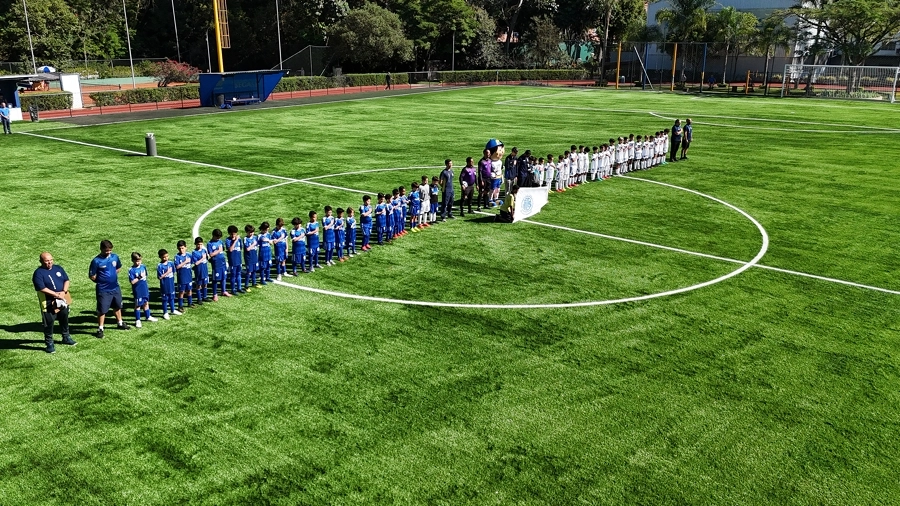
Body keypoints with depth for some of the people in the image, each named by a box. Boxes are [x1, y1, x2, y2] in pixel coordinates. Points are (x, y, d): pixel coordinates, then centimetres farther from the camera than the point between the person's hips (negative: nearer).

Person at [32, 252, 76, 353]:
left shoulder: (58, 268, 7)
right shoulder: (38, 273, -12)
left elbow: (66, 280, 6)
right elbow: (42, 288, -20)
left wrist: (64, 292, -12)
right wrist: (56, 294, -21)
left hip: (63, 300, 6)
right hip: (48, 303, -6)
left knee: (64, 319, 19)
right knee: (49, 322, 1)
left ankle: (66, 338, 37)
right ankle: (49, 343, 11)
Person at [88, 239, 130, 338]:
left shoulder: (115, 257, -2)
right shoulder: (96, 261, -17)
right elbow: (92, 276, -11)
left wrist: (113, 276, 6)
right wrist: (101, 281, -4)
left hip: (116, 288, 6)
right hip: (103, 290, -6)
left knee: (118, 306, 21)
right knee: (102, 310, 1)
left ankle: (120, 323, 39)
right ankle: (100, 329, 13)